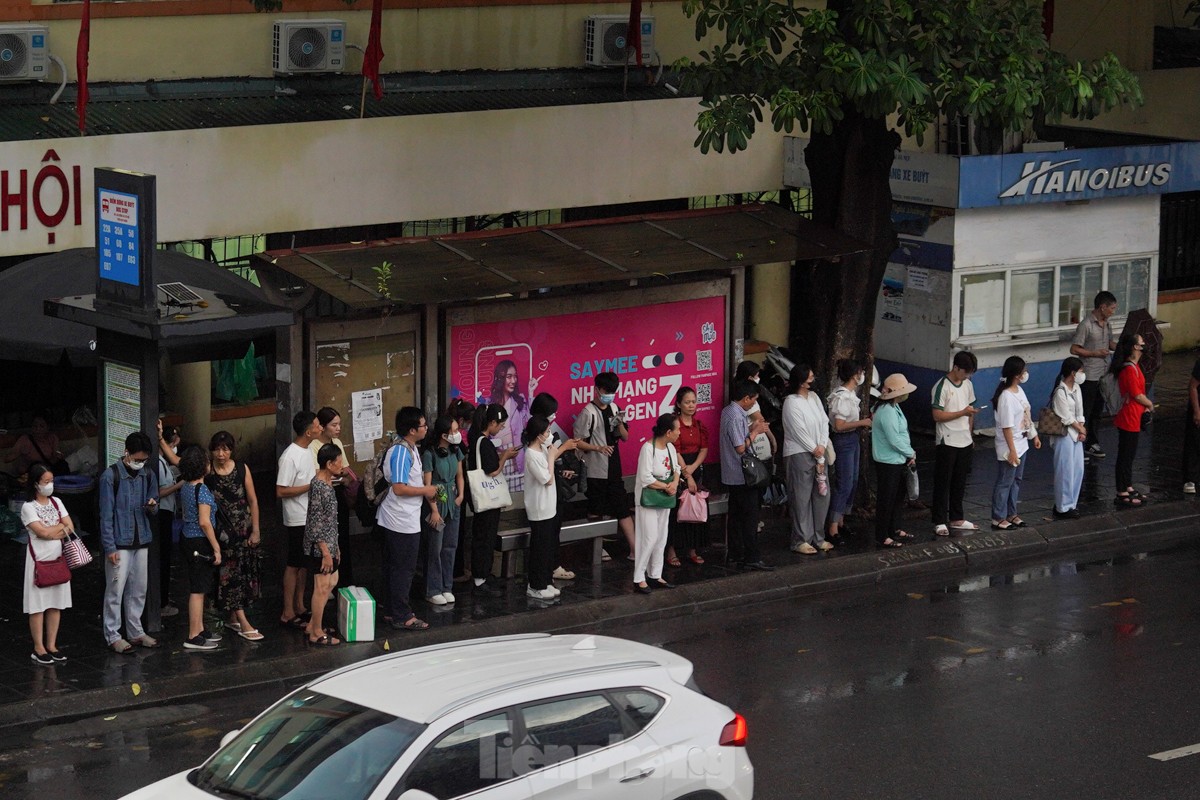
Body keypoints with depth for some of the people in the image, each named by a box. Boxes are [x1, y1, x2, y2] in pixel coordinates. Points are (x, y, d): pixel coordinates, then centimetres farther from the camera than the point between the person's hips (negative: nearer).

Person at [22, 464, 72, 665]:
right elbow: (42, 532, -18)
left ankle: (52, 646, 15)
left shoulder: (56, 502, 8)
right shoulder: (28, 507, -9)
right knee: (38, 605, -2)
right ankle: (39, 649, 4)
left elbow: (70, 529, 2)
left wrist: (51, 531, -12)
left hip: (58, 559, 5)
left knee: (56, 603, 7)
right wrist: (61, 526, -5)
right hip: (39, 560, -5)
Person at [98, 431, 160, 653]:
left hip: (141, 541, 6)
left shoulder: (148, 476, 6)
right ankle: (113, 636, 5)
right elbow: (106, 514, -10)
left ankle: (136, 632, 22)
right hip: (119, 543, -6)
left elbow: (154, 511, 15)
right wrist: (110, 547, -14)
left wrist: (152, 507, -11)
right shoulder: (111, 476, -11)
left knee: (138, 590, 11)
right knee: (115, 590, -2)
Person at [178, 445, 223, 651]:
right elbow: (204, 522, -23)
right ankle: (193, 637, -3)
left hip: (186, 539, 9)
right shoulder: (202, 490, -19)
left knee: (196, 589, 18)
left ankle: (199, 629, 27)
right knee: (198, 590, -5)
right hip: (199, 542, -9)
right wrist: (216, 548, -18)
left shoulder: (185, 488, 7)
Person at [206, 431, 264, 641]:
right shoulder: (207, 472, -4)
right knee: (229, 575, -5)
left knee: (244, 573, 7)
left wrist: (255, 530, 0)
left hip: (244, 529, 3)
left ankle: (232, 618, 22)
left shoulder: (242, 468, 0)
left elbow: (252, 500, 2)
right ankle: (244, 624, -6)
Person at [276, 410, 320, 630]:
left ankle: (299, 607, 26)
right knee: (293, 565, -2)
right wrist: (311, 486, -22)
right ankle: (288, 614, 4)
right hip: (297, 519, -9)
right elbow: (281, 491, -23)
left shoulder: (306, 451, 8)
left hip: (311, 518, 9)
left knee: (305, 563, 16)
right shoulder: (290, 457, -22)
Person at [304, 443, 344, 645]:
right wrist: (325, 552, -21)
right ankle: (316, 633, 8)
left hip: (328, 544, 10)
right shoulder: (318, 487, -21)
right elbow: (315, 523, -21)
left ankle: (313, 625, 26)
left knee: (331, 582, 17)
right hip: (319, 546, -10)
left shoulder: (327, 484, 9)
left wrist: (335, 547, 20)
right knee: (322, 587, -2)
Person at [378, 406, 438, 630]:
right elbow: (399, 488, -24)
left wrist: (426, 487, 9)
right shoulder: (401, 453, -22)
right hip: (402, 521, -10)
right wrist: (425, 490, -14)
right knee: (403, 568, -3)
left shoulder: (411, 449, 10)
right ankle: (402, 617, 3)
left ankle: (395, 611, 24)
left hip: (404, 519, 10)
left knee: (396, 567, 16)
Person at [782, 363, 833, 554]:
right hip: (799, 454, -8)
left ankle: (818, 537, 21)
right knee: (801, 498, -3)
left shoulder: (814, 397, 9)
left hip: (817, 453, 8)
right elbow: (799, 430, -16)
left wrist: (823, 446, -6)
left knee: (822, 494, 10)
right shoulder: (791, 402, -14)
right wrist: (814, 449, -10)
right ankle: (800, 541, 4)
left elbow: (824, 422, 7)